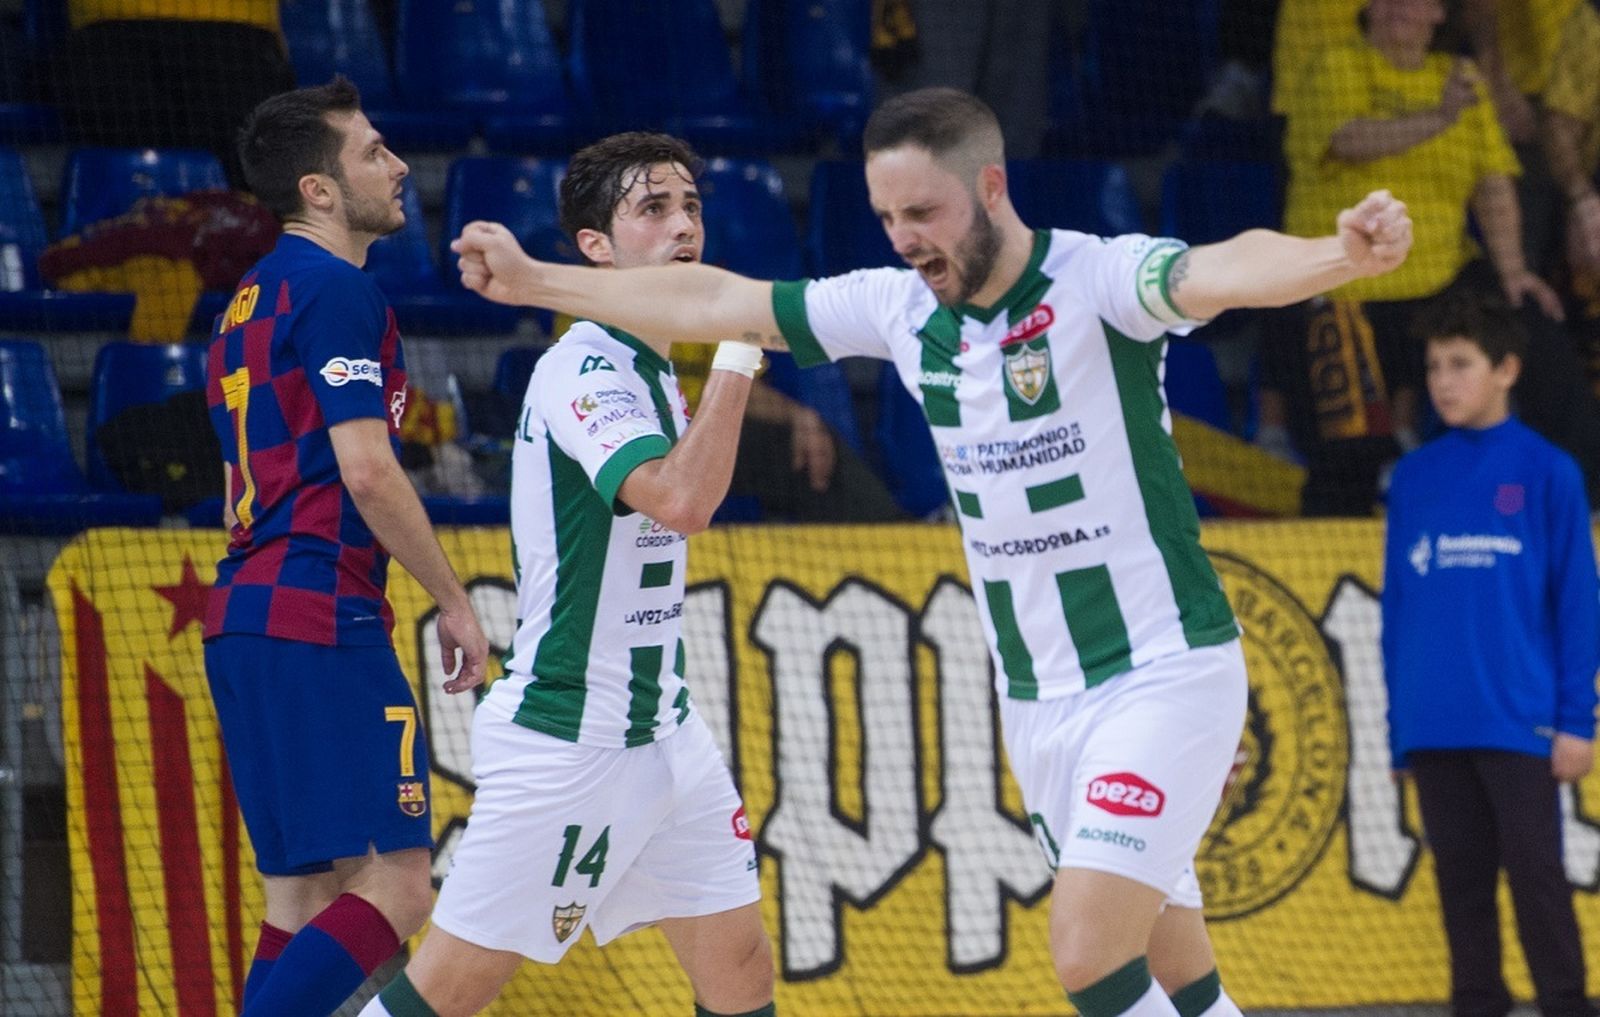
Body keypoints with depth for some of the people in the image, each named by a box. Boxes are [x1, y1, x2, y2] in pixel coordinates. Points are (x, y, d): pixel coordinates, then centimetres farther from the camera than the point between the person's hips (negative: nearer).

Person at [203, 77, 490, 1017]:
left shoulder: (254, 299, 21)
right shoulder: (337, 290, -8)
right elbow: (367, 473, -16)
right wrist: (456, 603, -7)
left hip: (246, 620, 10)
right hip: (321, 619, -10)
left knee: (305, 897, 9)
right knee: (395, 888, -14)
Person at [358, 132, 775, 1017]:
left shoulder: (651, 371, 14)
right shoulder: (585, 370, -16)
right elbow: (681, 500, -32)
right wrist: (736, 353, -27)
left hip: (660, 732, 9)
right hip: (563, 741, -9)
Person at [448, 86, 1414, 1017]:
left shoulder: (1098, 280, -16)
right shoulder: (900, 309, 3)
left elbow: (1222, 272, -37)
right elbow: (717, 302, 14)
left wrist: (1341, 256, -58)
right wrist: (536, 280, 19)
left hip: (1163, 674, -7)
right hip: (1036, 701, 7)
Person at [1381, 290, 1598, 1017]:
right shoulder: (1414, 477, 10)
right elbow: (1397, 605, 13)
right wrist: (1398, 727, 10)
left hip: (1519, 727, -4)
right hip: (1433, 730, 4)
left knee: (1536, 876, -4)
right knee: (1461, 882, 8)